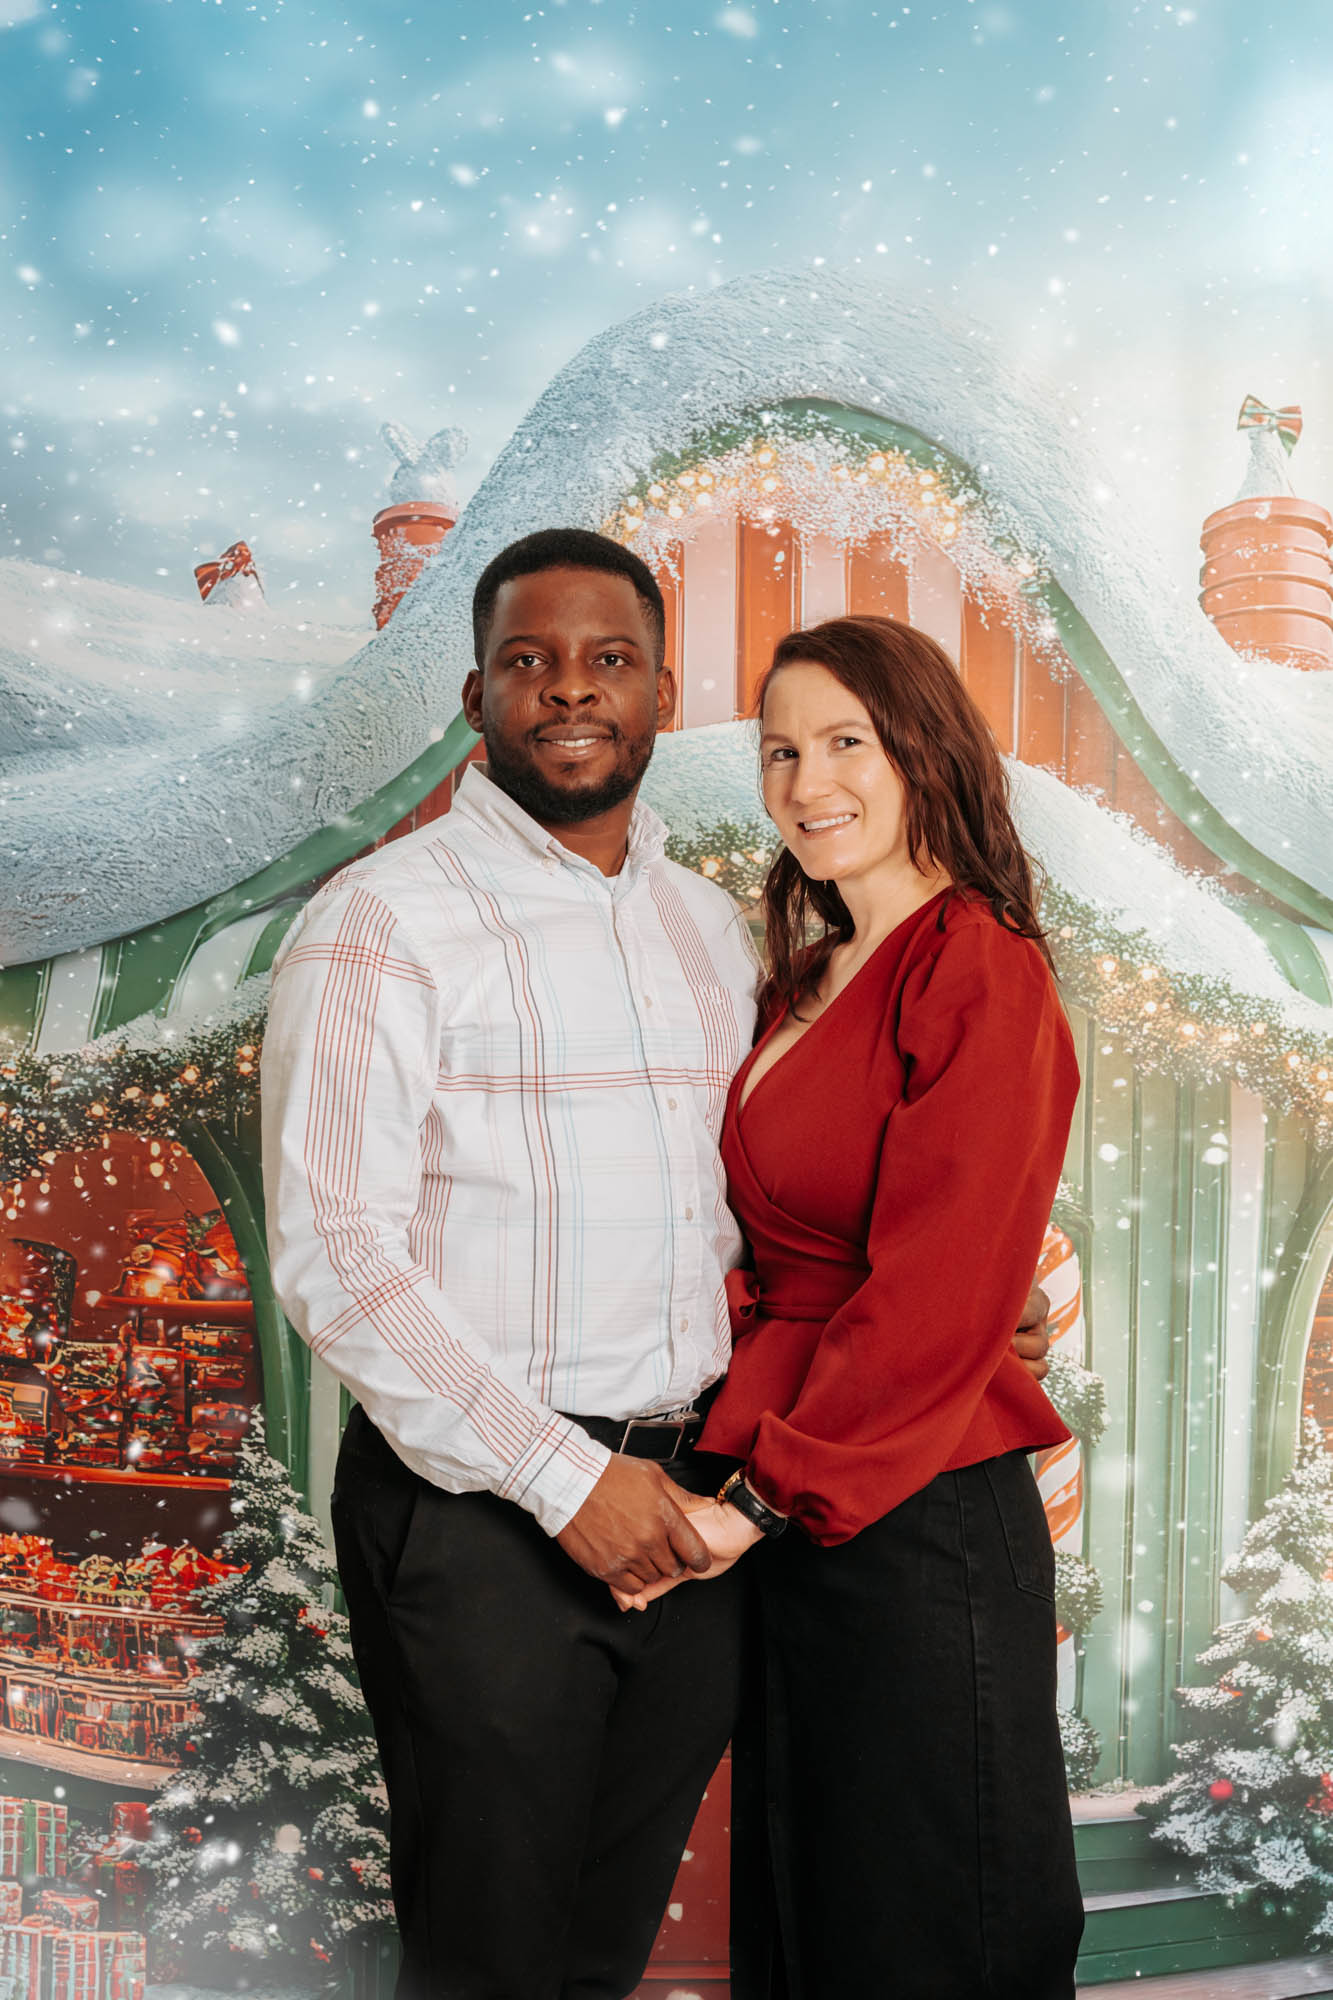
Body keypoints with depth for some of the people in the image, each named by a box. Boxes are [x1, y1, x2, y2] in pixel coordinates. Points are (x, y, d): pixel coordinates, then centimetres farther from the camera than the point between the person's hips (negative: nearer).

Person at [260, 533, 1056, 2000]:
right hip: (479, 1506, -5)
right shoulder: (383, 921, -9)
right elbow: (333, 1253, -15)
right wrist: (564, 1479, -17)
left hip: (687, 1501, 5)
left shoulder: (712, 928, 11)